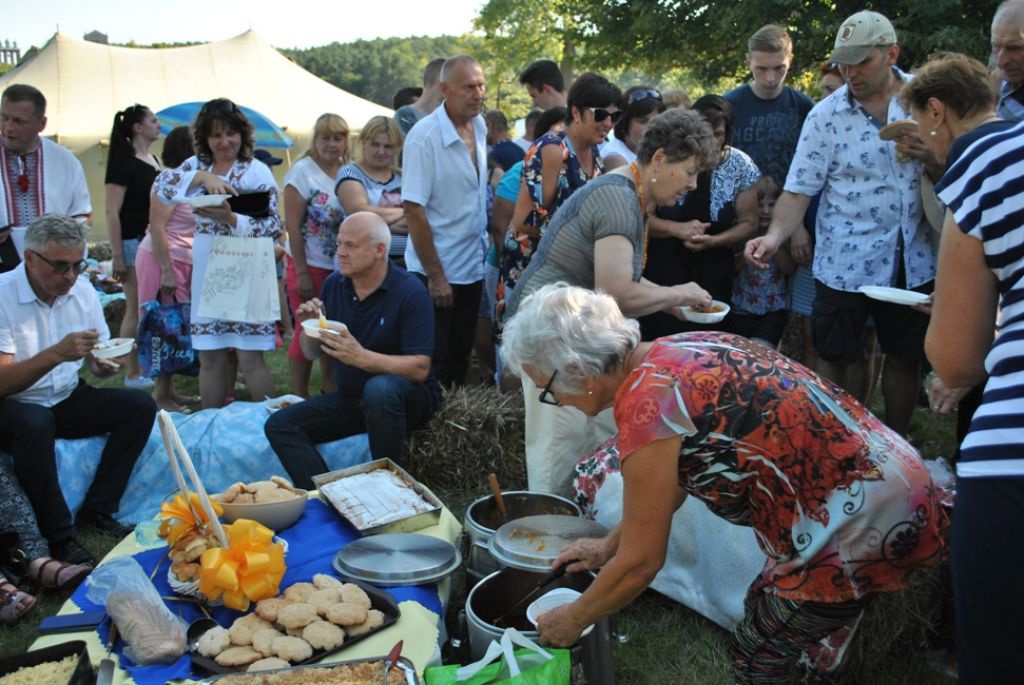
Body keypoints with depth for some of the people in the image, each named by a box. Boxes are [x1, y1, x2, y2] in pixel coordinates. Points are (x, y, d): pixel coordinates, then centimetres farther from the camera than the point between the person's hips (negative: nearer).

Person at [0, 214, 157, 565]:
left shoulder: (83, 291, 0)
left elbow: (96, 359, 8)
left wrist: (103, 365, -16)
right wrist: (56, 354, -36)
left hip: (66, 400, 6)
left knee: (140, 404, -14)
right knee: (35, 424, -37)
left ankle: (97, 513, -11)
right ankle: (59, 537, -23)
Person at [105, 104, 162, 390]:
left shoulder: (154, 160, 14)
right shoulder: (123, 161, -10)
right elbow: (112, 212, -14)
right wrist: (116, 256, -17)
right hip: (133, 242, -8)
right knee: (136, 309, -3)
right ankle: (132, 374, 5)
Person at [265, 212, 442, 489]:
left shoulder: (410, 291, -17)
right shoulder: (333, 284, 1)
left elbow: (419, 368, -23)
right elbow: (310, 353, 9)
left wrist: (362, 357, -34)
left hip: (409, 397, -6)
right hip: (351, 397, 6)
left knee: (379, 388, -39)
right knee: (279, 425, -9)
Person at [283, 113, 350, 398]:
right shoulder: (302, 171, -9)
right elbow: (293, 226, -12)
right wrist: (301, 273, -15)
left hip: (341, 268, 5)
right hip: (310, 266, -5)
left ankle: (330, 392, 27)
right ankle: (300, 399, 13)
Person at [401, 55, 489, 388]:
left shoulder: (479, 126, 5)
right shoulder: (424, 137, -18)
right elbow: (413, 210, -19)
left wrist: (484, 244, 11)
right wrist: (435, 276, -19)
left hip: (472, 267, 7)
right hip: (437, 272, -7)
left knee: (461, 357, 16)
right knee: (436, 363, 3)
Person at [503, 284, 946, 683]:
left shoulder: (646, 405, -21)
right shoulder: (676, 352, 5)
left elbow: (640, 563, -12)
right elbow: (677, 478, 20)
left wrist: (571, 620, 4)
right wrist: (608, 544, 27)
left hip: (861, 525, -8)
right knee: (765, 605, 26)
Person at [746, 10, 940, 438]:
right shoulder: (827, 114, -7)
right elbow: (799, 189, -11)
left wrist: (929, 158, -18)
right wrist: (775, 235, -29)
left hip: (914, 259, 2)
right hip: (845, 262, -2)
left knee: (906, 356, 15)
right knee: (833, 358, 7)